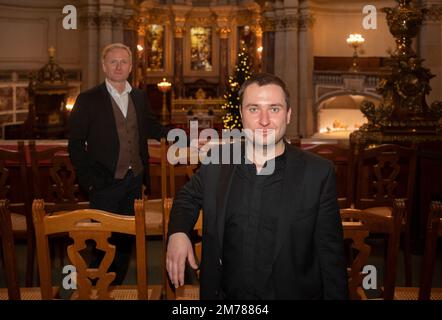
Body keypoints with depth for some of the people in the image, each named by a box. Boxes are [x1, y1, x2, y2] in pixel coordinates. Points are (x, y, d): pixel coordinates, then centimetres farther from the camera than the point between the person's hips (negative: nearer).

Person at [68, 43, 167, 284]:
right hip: (105, 183, -5)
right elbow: (76, 143, -6)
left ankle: (115, 287, 29)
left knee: (127, 238, 13)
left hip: (134, 180, 5)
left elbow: (151, 127, 15)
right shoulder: (88, 100, -5)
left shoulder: (139, 97, 9)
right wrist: (90, 180, -13)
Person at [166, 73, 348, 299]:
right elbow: (188, 197, 12)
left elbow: (331, 255, -10)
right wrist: (177, 231, -6)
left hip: (292, 294, -2)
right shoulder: (216, 163, -6)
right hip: (225, 293, 3)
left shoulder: (318, 173, -14)